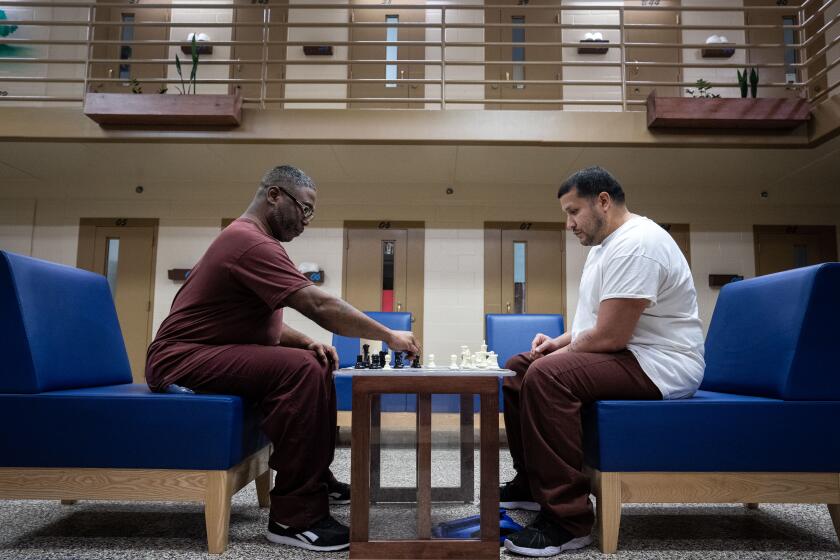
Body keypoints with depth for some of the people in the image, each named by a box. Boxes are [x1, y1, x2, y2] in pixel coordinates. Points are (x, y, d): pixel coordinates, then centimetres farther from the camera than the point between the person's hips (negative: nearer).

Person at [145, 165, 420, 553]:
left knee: (315, 363, 11)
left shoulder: (251, 240, 14)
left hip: (211, 354, 11)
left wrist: (306, 342, -3)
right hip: (181, 361, -11)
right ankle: (295, 516, -22)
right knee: (301, 369, -29)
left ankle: (315, 477, 18)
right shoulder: (251, 242, -21)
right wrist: (389, 336, -18)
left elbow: (266, 318, 15)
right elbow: (320, 306, -27)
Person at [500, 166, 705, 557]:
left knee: (546, 375, -32)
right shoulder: (606, 245, 15)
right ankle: (531, 483, 20)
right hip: (626, 354, 11)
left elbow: (609, 336, -26)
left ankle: (567, 520, -24)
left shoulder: (635, 244, -20)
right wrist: (560, 342, 5)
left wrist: (561, 353, -9)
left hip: (660, 365, -11)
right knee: (518, 368, 10)